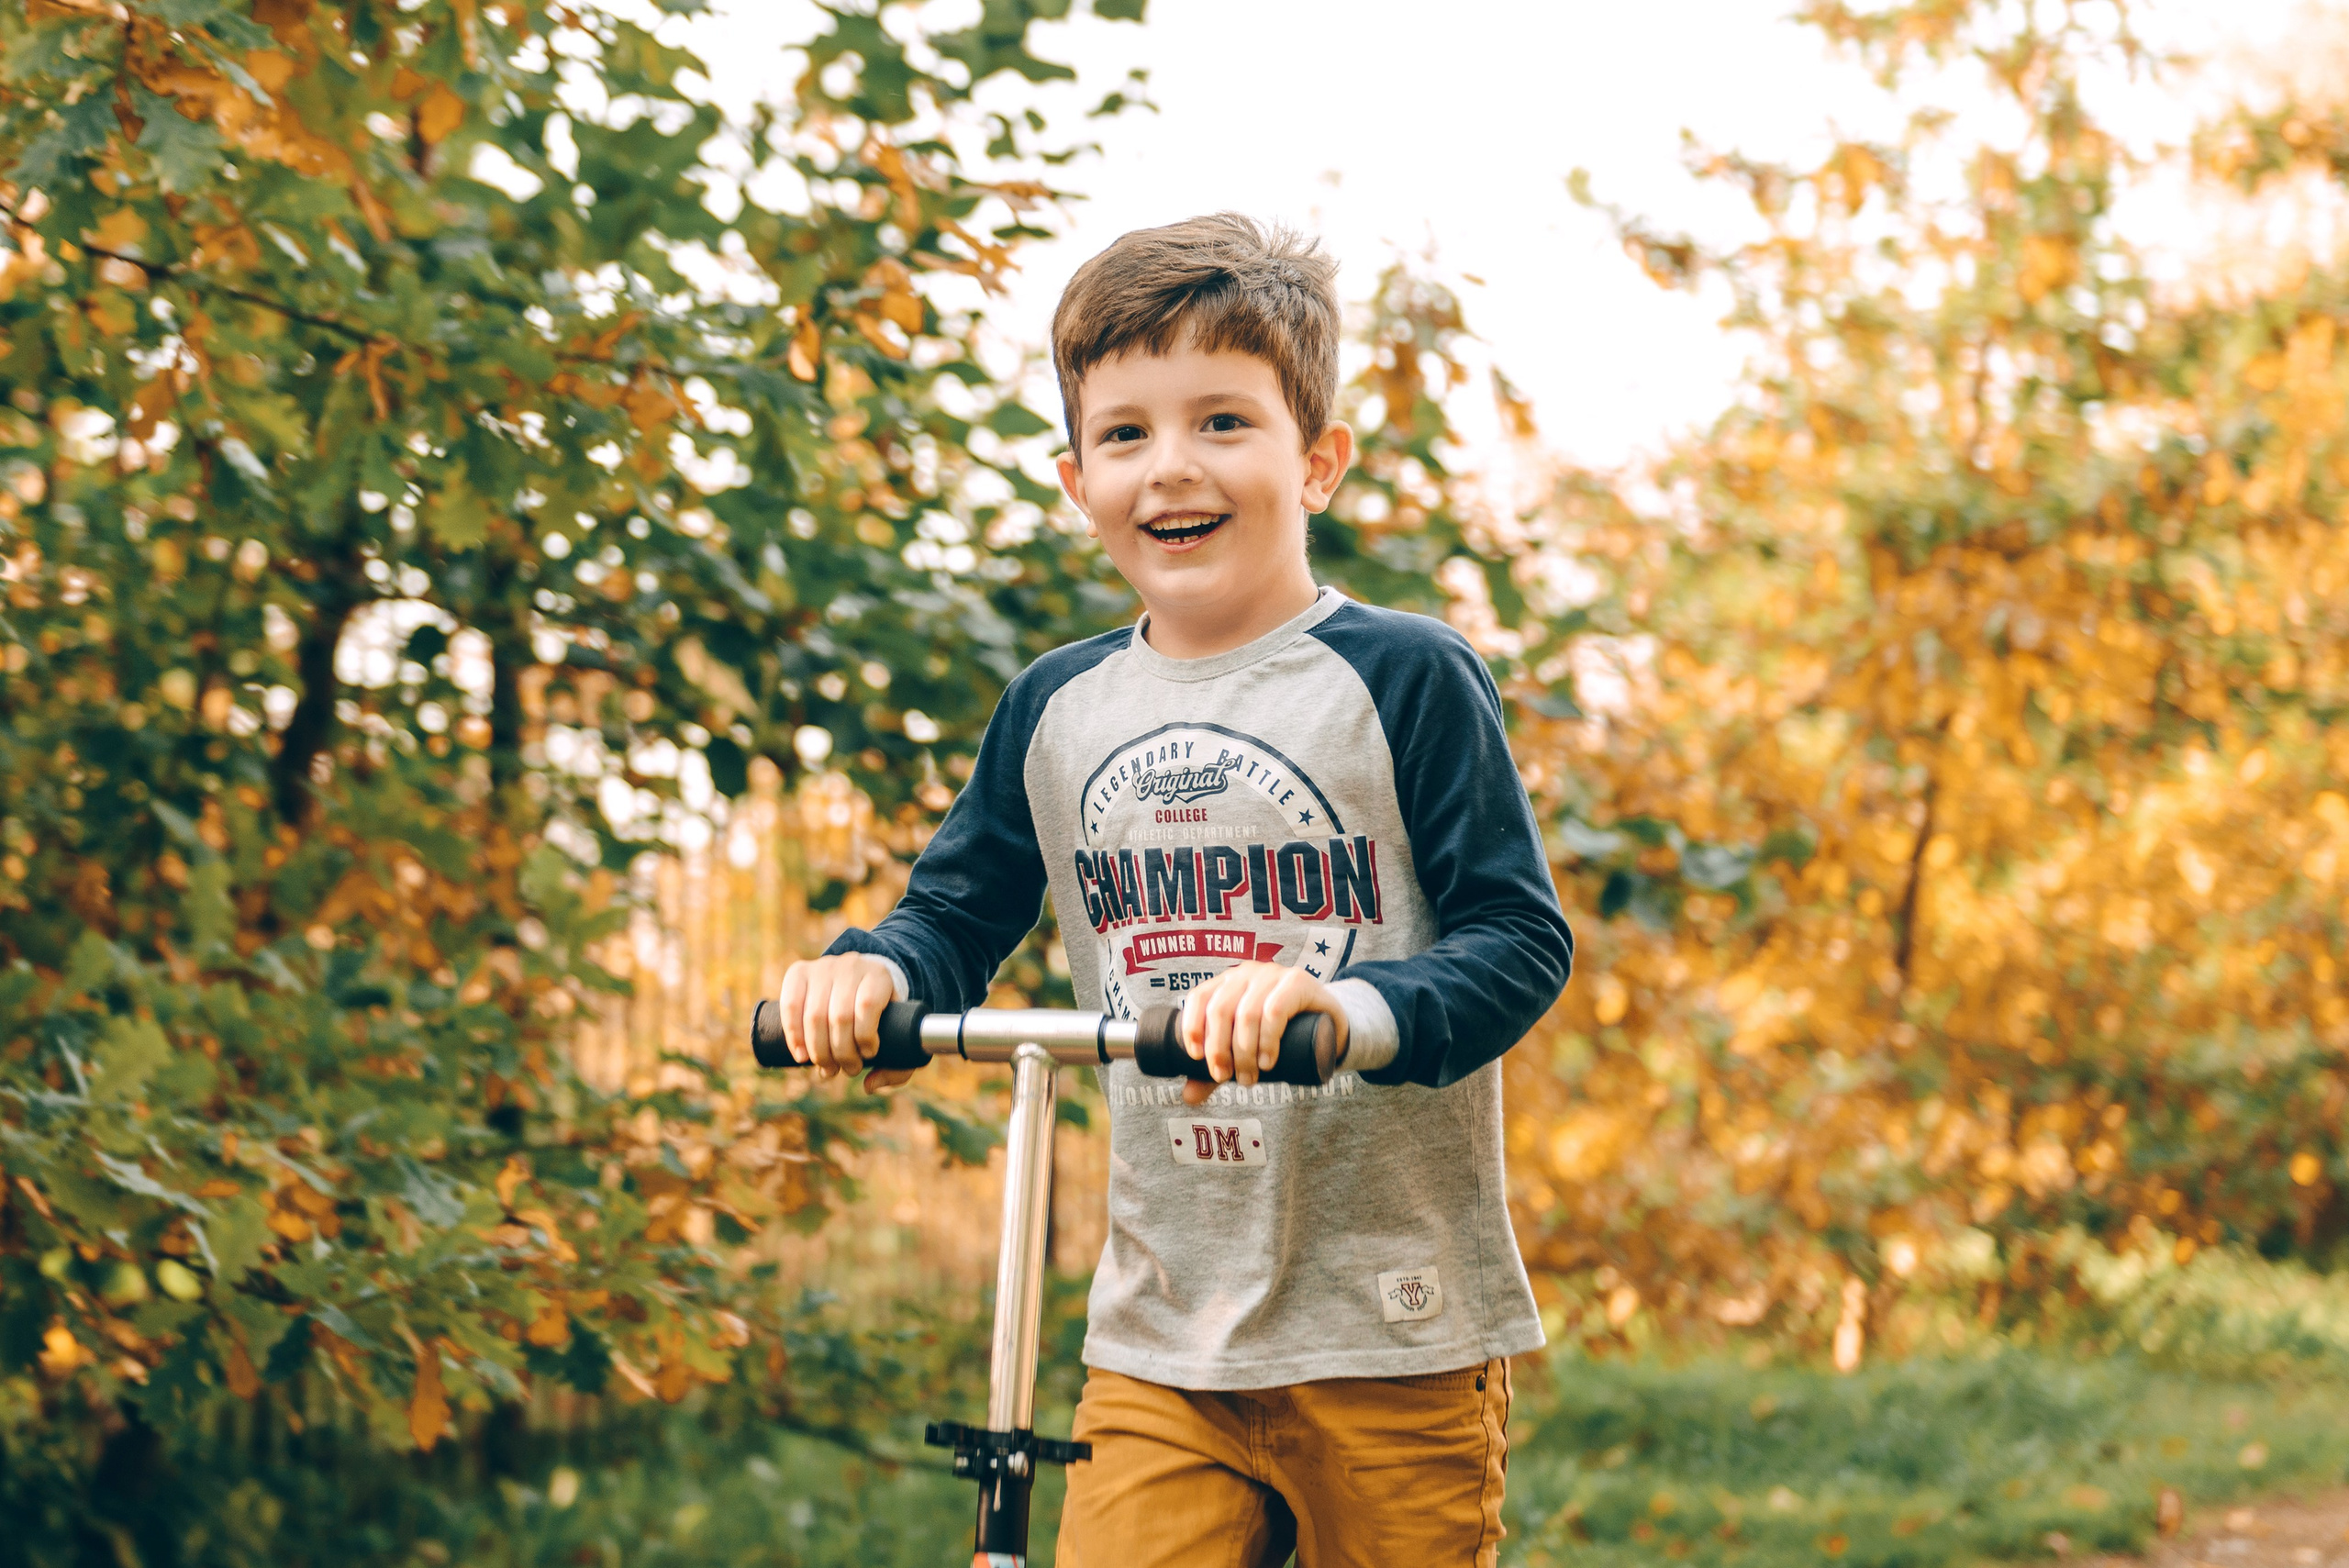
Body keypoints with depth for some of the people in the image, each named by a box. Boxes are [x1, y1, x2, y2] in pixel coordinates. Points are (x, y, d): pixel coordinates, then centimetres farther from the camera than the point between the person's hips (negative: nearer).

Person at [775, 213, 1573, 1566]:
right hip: (1160, 1340, 4)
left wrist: (1345, 1007, -30)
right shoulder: (1056, 710, 8)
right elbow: (962, 912, 16)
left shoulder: (1405, 679, -7)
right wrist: (876, 973, -8)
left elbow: (1522, 941, -11)